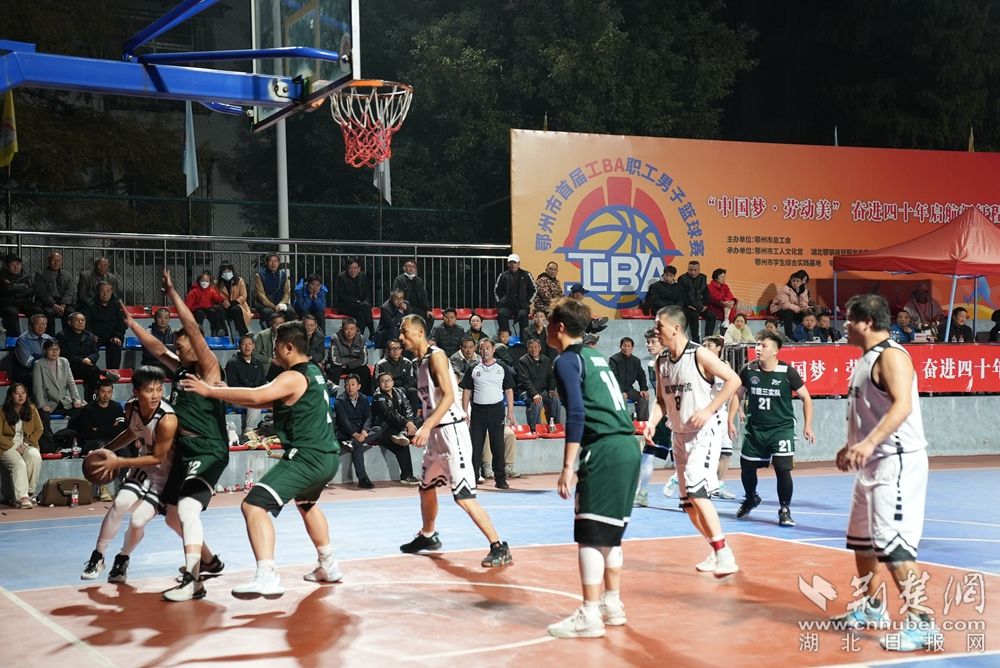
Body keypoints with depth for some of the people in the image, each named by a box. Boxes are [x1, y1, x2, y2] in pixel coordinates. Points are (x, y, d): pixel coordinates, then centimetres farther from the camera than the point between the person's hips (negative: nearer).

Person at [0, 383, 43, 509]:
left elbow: (38, 430, 7)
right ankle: (23, 498, -43)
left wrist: (26, 445, -6)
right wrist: (14, 447, -13)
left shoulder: (31, 410, 7)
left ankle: (29, 492, -24)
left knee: (35, 457, -31)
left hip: (27, 445, 3)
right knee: (19, 464, -33)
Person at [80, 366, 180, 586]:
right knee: (121, 503, -18)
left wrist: (119, 463, -20)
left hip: (164, 475, -5)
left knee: (138, 521, -14)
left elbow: (157, 458, -21)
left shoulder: (167, 420, -33)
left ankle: (123, 559, 18)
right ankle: (98, 557, 1)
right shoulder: (131, 407, -12)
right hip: (143, 467, 5)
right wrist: (106, 450, 6)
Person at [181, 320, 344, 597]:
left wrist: (210, 391, -18)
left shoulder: (294, 377, -14)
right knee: (306, 503, 36)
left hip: (307, 457, -10)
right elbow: (270, 401, 18)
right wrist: (227, 396, 11)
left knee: (254, 505, -16)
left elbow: (256, 396, -27)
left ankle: (266, 577, -29)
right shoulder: (313, 372, 14)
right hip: (327, 455, 10)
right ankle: (328, 566, 44)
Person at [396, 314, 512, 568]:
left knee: (463, 495, -14)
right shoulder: (421, 361, 14)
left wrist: (427, 426, -30)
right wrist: (424, 429, 20)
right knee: (426, 486, 24)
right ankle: (427, 537, 46)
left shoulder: (436, 356, -13)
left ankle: (500, 548, -12)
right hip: (435, 433, 10)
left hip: (451, 431, -10)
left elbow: (449, 396, -22)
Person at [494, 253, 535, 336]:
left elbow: (533, 290, 13)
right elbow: (496, 290, 19)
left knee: (523, 314, -33)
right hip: (507, 305, 1)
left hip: (522, 306, -1)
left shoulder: (526, 275, 7)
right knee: (501, 313, -30)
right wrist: (500, 302, 7)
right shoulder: (503, 276, 10)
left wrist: (528, 302, 4)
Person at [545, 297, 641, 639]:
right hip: (628, 448, 9)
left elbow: (576, 414, -15)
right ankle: (612, 605, 24)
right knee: (609, 532, 17)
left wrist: (568, 467, -15)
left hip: (604, 451, -9)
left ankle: (590, 616, -4)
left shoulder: (567, 360, -5)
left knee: (590, 534, -5)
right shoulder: (595, 356, 20)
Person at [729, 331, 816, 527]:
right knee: (746, 467, 10)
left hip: (781, 428, -4)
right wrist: (731, 421, 6)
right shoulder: (748, 370, -4)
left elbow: (806, 397, -3)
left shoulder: (787, 372, -13)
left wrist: (807, 426, -9)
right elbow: (738, 395, 11)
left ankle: (784, 510, 3)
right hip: (754, 429, 4)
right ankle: (751, 499, 40)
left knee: (783, 469, -14)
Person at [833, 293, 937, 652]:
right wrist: (851, 447, 31)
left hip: (897, 461, -11)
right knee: (860, 539, 19)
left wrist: (869, 443, -38)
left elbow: (902, 406, -28)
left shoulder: (891, 355, -15)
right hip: (872, 462, 11)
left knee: (893, 545, -14)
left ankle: (921, 623, -10)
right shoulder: (866, 359, 15)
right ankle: (873, 609, 33)